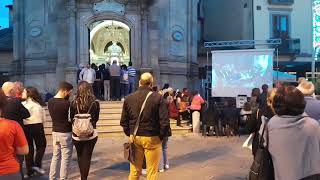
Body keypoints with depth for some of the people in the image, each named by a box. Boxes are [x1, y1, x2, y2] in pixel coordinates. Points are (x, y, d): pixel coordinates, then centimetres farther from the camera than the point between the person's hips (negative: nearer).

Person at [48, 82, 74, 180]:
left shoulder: (50, 102, 2)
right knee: (65, 158, 4)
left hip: (55, 132, 7)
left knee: (55, 156, 18)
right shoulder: (66, 104, -21)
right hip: (65, 133, -7)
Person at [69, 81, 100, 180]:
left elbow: (71, 119, 2)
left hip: (77, 134, 1)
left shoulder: (74, 103, -8)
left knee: (80, 156, 20)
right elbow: (96, 119, 4)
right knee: (87, 157, 8)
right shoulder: (95, 103, -9)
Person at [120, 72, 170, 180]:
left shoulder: (129, 98, 2)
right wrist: (161, 136, 1)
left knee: (134, 171, 15)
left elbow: (123, 121, 5)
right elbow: (164, 121, -13)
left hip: (135, 138, 4)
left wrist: (130, 134, 15)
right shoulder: (158, 98, -9)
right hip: (152, 138, -4)